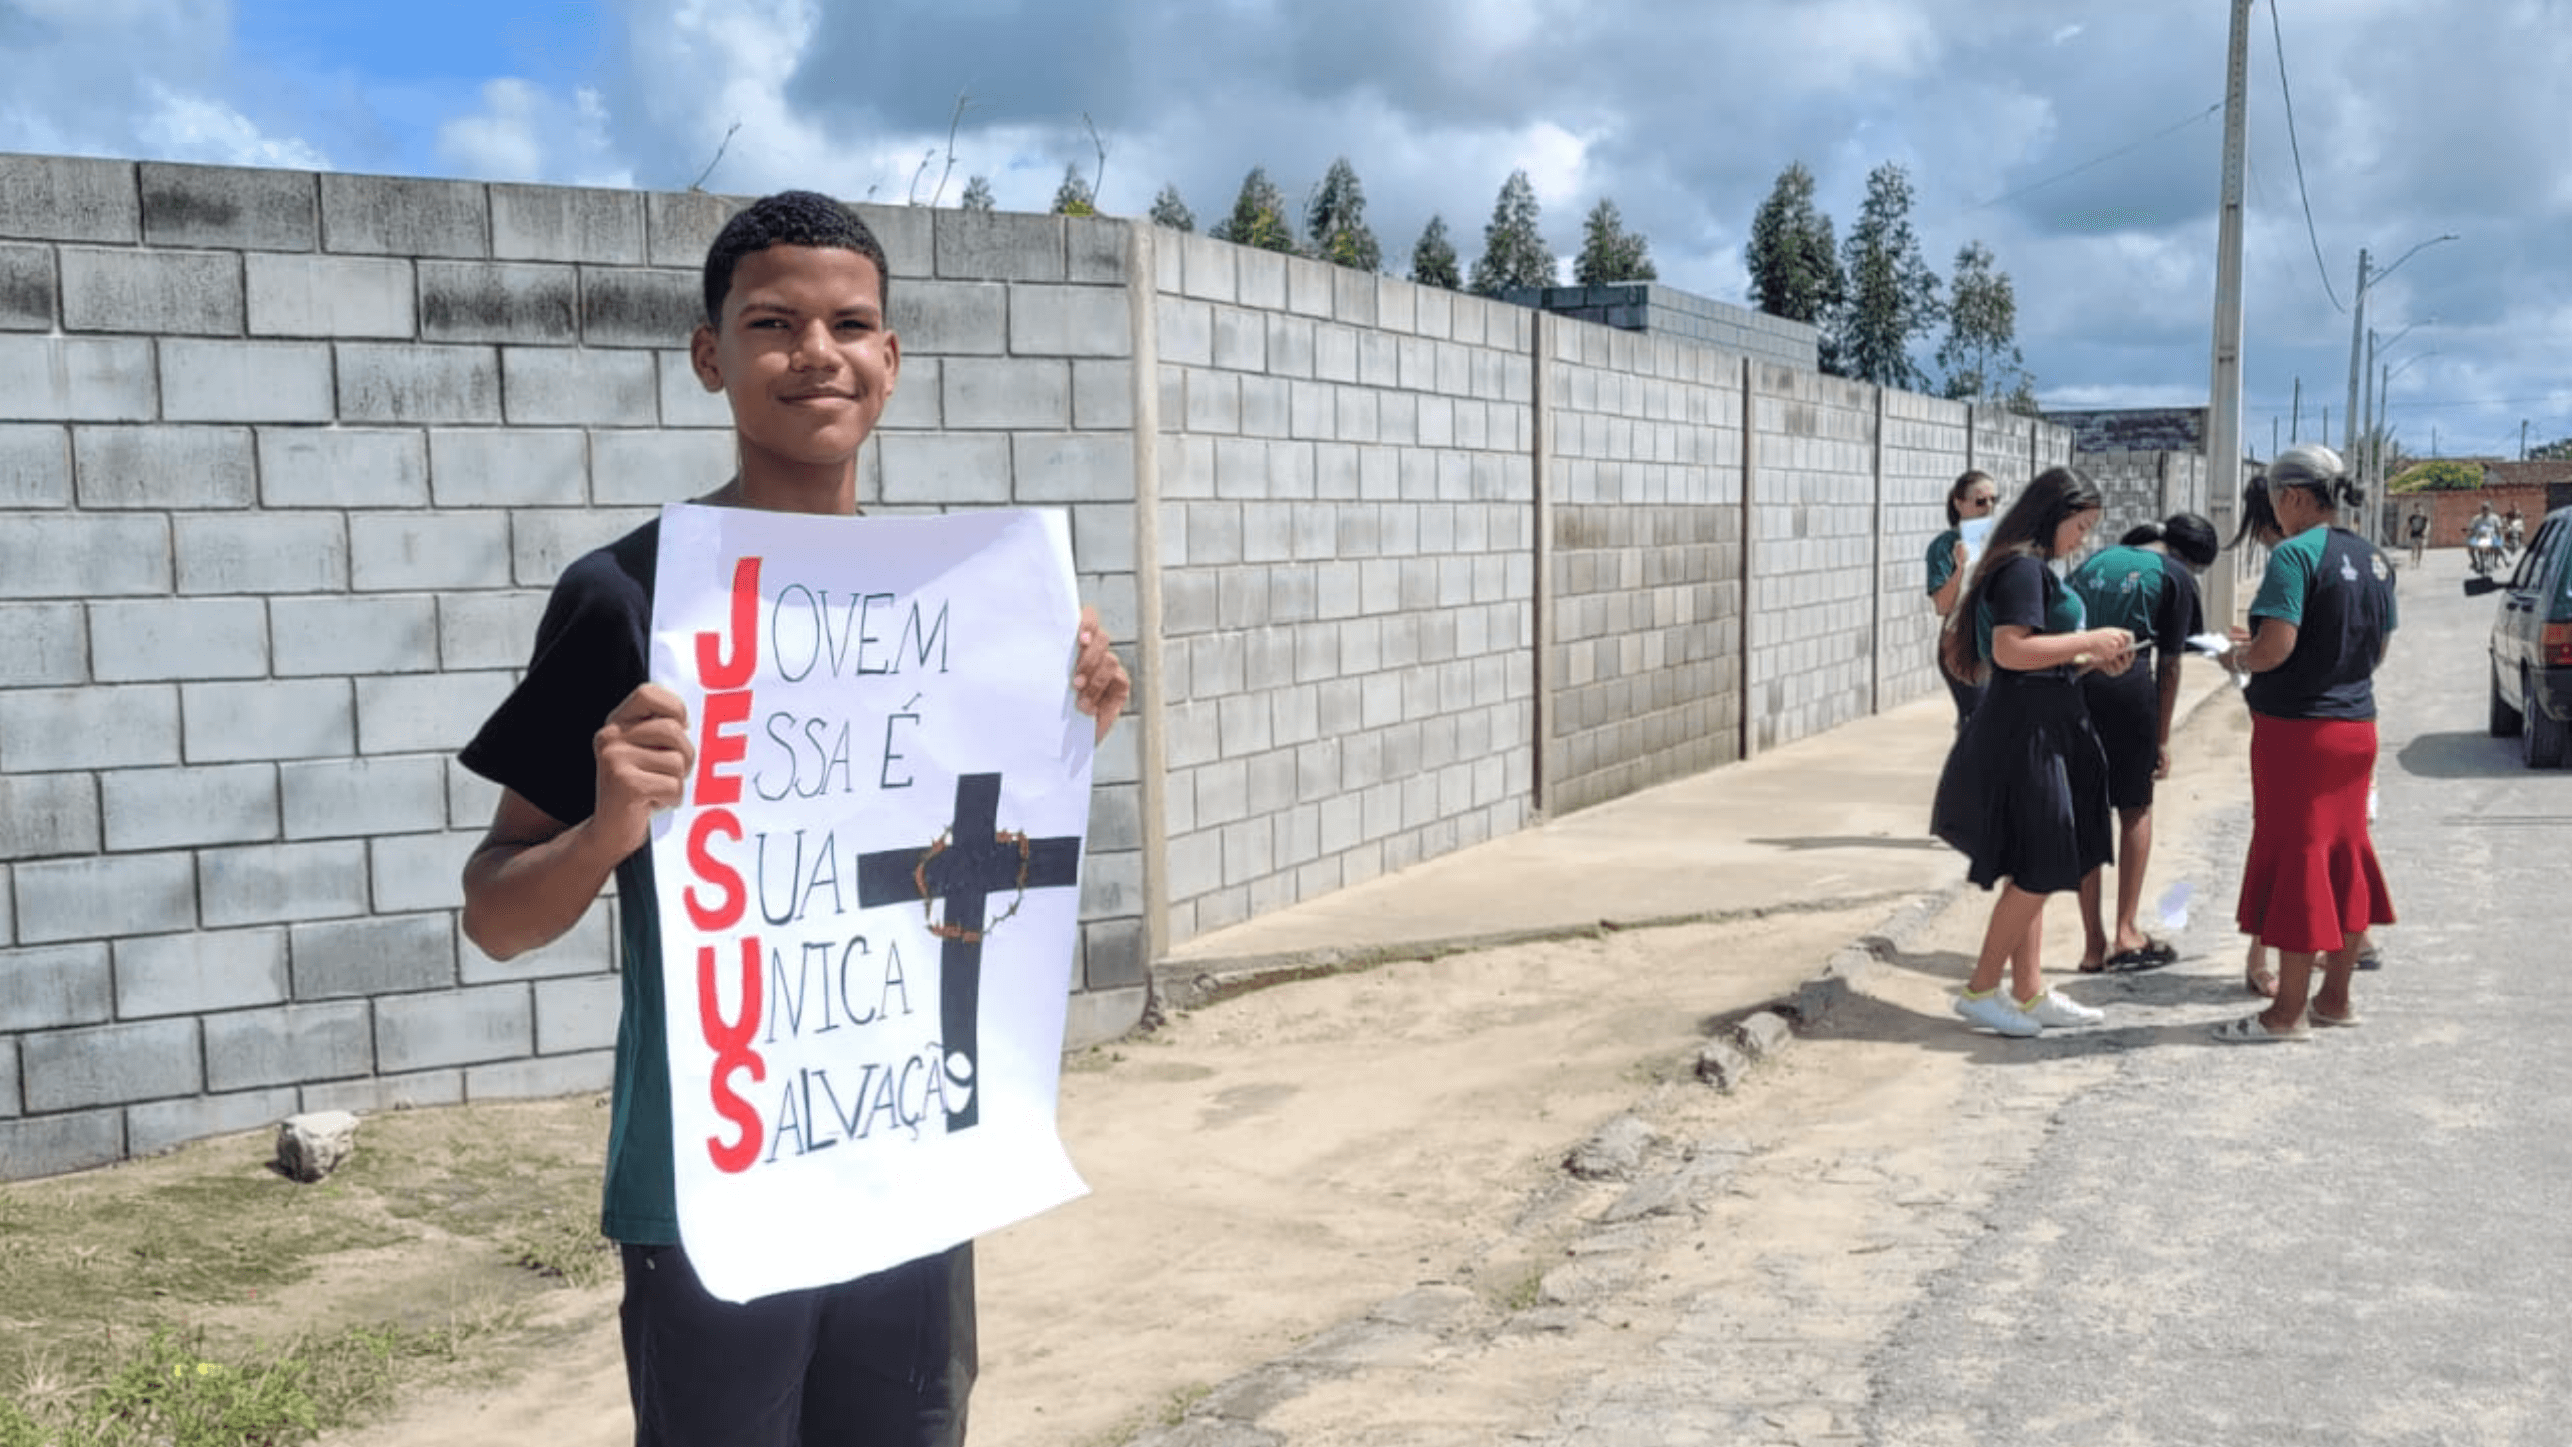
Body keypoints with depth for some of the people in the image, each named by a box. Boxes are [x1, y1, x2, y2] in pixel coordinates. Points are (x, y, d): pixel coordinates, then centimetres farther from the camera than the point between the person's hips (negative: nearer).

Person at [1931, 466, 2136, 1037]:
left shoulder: (2034, 569, 18)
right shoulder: (2023, 567, -14)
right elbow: (2010, 650, -25)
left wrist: (2092, 661, 9)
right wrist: (2088, 641, -17)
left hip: (2039, 737, 11)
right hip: (2024, 738, -11)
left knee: (2031, 875, 13)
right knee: (2037, 872, -5)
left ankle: (2030, 995, 19)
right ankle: (1980, 990, 4)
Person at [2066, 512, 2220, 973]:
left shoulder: (2096, 561, 19)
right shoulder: (2175, 577, 4)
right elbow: (2169, 665, 2)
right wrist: (2162, 739, 7)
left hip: (2071, 682, 4)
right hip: (2126, 684, -4)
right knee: (2135, 808, 14)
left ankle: (2094, 944, 14)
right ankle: (2127, 935, 14)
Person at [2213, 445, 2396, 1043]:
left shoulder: (2296, 554, -16)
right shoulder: (2373, 558, 9)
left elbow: (2276, 646, -25)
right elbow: (2376, 650, 16)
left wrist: (2241, 655, -3)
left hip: (2297, 728, -8)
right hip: (2356, 725, 8)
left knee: (2295, 858, -2)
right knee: (2345, 854, 14)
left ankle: (2288, 1012, 5)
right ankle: (2335, 999, 24)